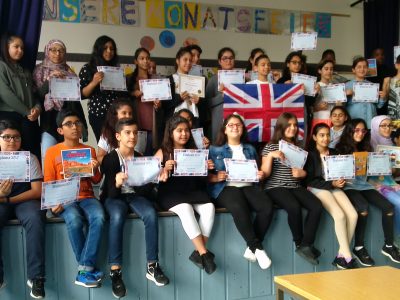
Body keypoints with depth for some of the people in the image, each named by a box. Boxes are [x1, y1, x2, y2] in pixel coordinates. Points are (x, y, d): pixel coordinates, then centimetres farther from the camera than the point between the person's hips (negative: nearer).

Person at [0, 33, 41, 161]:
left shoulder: (25, 71, 23)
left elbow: (34, 93, 17)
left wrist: (37, 107, -5)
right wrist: (26, 112, -11)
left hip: (29, 119, 6)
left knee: (34, 153, -2)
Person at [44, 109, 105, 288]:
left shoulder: (89, 150, 14)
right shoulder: (52, 151, 7)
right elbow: (48, 183, 5)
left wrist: (95, 170, -6)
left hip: (86, 197, 2)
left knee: (99, 218, -32)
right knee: (74, 220, -36)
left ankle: (84, 271, -26)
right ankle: (88, 268, -18)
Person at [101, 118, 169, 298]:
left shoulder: (140, 158, 4)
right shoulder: (109, 158, -7)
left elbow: (144, 188, 2)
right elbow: (111, 192, -16)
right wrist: (117, 183, -39)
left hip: (135, 195, 3)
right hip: (114, 197, -3)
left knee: (151, 214, -29)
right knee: (117, 217, -37)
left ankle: (152, 266, -21)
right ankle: (115, 271, -34)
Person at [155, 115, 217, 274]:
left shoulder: (194, 151, 14)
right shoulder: (162, 153, 5)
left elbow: (200, 177, 17)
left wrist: (207, 169, -3)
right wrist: (165, 169, -19)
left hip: (193, 190, 4)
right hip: (171, 192, -3)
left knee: (209, 207, -25)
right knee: (185, 208, -33)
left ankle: (199, 252, -18)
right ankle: (204, 253, -27)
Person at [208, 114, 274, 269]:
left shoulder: (250, 149, 24)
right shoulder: (215, 150, 13)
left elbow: (256, 172, 23)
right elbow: (206, 176, 6)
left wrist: (261, 175, 0)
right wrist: (216, 177, -15)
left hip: (248, 186, 4)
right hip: (225, 188, -3)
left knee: (267, 207, -28)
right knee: (239, 208, -38)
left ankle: (251, 248, -16)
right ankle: (257, 247, -23)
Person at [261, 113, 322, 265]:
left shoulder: (298, 147, 16)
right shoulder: (271, 146, 3)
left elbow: (304, 171, 21)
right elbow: (265, 174, -4)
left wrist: (301, 173, -3)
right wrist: (270, 156, -19)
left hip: (296, 187, 5)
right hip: (276, 187, -5)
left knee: (317, 206, -23)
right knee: (294, 207, -34)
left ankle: (306, 245, -17)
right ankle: (299, 243, -10)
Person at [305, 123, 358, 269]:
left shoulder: (334, 153, 15)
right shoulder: (310, 154, -2)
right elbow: (310, 180, -7)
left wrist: (341, 182, -9)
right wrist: (331, 184, -17)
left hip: (334, 187, 5)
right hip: (318, 189, -5)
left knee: (353, 215, -19)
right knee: (340, 215, -27)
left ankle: (341, 256, -13)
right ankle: (347, 257, -18)